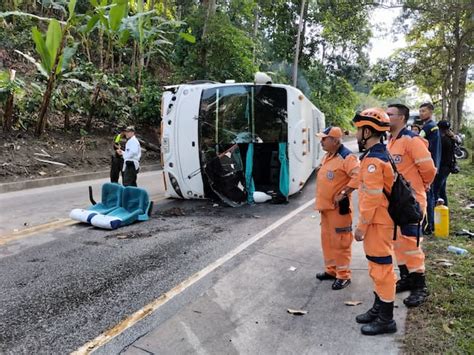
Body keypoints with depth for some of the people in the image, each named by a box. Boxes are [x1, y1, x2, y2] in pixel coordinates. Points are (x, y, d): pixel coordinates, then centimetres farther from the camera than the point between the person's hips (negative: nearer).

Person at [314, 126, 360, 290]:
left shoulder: (347, 157, -16)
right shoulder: (327, 156, 14)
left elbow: (358, 177, -27)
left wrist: (343, 193, -24)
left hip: (338, 207, -9)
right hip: (325, 205, 9)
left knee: (340, 241, -1)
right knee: (327, 239, 17)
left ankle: (343, 275, 11)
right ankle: (331, 269, 31)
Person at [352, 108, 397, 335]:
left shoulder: (373, 160, -21)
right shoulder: (379, 155, 11)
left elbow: (372, 198, -23)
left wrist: (361, 226, -17)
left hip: (378, 222, -10)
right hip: (378, 220, 10)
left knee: (381, 266, -1)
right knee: (377, 265, 18)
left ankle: (386, 319, 12)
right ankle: (378, 308, 32)